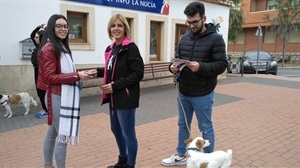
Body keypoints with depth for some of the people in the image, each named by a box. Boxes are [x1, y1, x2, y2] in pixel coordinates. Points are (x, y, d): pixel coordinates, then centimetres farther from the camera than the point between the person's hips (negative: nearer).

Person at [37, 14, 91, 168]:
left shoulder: (61, 47, 15)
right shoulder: (49, 49, -14)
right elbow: (49, 77, -19)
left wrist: (79, 74, 5)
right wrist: (76, 76, -21)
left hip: (62, 96, 10)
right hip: (58, 97, -10)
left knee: (52, 133, 19)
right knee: (63, 136, -3)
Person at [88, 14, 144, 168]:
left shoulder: (130, 47, -14)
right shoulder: (111, 48, 10)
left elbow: (138, 73, -19)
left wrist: (116, 85, -22)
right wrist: (98, 72, 2)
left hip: (126, 98, -9)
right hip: (113, 97, 9)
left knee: (128, 133, 5)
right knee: (116, 130, 22)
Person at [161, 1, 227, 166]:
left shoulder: (215, 39, -8)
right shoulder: (184, 38, 8)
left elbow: (221, 65, -13)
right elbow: (177, 57, 15)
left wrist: (201, 67, -29)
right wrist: (173, 67, -8)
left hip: (202, 94, -5)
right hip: (183, 92, 6)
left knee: (205, 128, 10)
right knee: (183, 125, 18)